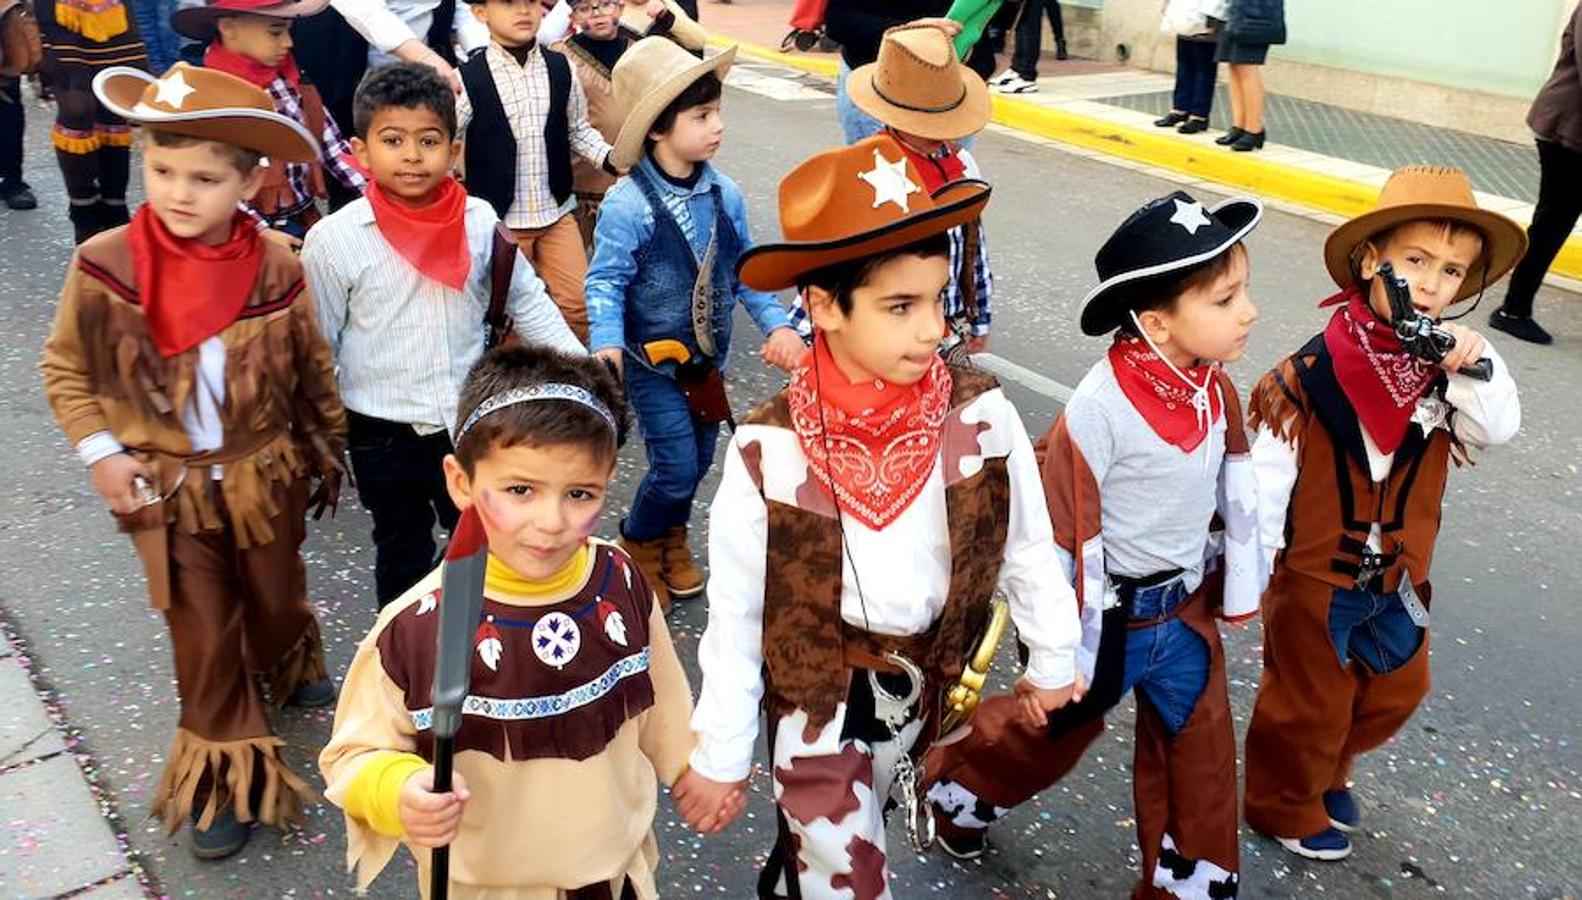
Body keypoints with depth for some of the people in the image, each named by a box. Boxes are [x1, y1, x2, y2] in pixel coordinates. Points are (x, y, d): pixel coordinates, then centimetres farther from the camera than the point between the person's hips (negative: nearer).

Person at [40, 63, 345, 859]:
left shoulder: (277, 269, -15)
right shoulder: (104, 265, -16)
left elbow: (313, 374, -2)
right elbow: (65, 369, -1)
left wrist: (327, 454, 7)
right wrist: (100, 452, -10)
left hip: (265, 476, 1)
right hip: (166, 487, 0)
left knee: (277, 597, 22)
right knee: (201, 631, 10)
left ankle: (292, 671, 56)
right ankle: (227, 772, 28)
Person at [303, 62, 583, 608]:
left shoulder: (480, 223, -8)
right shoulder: (334, 241, -14)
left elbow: (528, 303, 4)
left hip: (472, 422, 2)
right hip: (383, 435, -2)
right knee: (403, 554, 18)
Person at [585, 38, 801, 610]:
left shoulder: (724, 194, -5)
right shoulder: (627, 205, -21)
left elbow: (745, 269, 4)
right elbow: (605, 283, -17)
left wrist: (776, 324, -9)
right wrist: (607, 347, -32)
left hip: (709, 353, 6)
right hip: (654, 359, -5)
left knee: (700, 458, 16)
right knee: (676, 466, -4)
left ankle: (672, 540, 44)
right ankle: (638, 546, 26)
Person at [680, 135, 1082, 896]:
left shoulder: (982, 416, -18)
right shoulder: (768, 451, -24)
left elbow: (1027, 545, -2)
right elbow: (734, 613, -13)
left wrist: (1053, 658, 10)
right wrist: (721, 753, -5)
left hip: (925, 684, 3)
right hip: (816, 697, -3)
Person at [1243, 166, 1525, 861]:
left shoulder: (1442, 368, -5)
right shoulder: (1311, 374, -22)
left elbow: (1497, 430, -15)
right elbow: (1266, 479, -18)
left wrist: (1475, 366, -31)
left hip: (1399, 574, 6)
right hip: (1314, 574, -6)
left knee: (1396, 693, 24)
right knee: (1308, 703, 11)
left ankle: (1327, 771, 50)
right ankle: (1284, 803, 37)